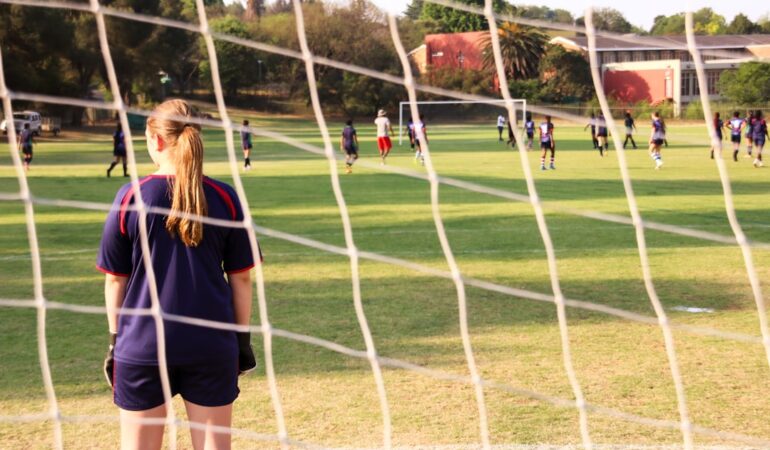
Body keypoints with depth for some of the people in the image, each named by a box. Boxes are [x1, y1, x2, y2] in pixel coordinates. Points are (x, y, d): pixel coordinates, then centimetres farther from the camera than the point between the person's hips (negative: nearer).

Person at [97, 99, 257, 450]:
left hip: (142, 343, -1)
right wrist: (243, 337, 11)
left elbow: (115, 279, -2)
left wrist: (115, 338, 9)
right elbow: (241, 277, 1)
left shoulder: (130, 197, -6)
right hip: (211, 344, 1)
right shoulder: (224, 198, -3)